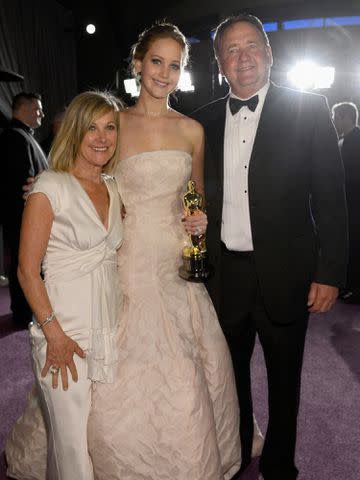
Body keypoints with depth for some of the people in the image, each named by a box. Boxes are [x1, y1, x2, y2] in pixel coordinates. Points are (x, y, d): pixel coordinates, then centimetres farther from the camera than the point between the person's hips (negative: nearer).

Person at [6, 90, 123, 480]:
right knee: (74, 445, 5)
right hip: (66, 333, -6)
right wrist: (52, 333, -14)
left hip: (111, 330, 6)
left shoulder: (114, 188, 10)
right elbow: (27, 270, -10)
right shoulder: (50, 187, -9)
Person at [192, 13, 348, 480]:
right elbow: (200, 196, 8)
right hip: (224, 274, 3)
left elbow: (329, 197, -7)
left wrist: (330, 272, -10)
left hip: (283, 275, -2)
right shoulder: (205, 120, 5)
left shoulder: (308, 109, -5)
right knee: (231, 372, 20)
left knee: (284, 378, 17)